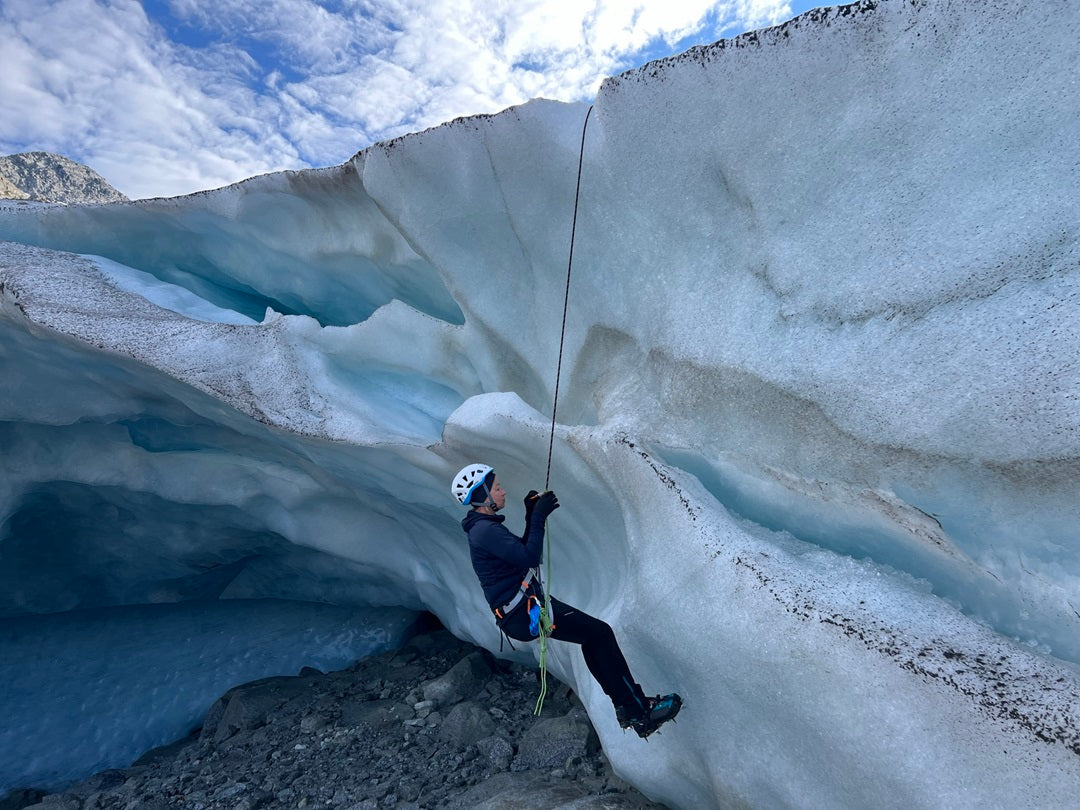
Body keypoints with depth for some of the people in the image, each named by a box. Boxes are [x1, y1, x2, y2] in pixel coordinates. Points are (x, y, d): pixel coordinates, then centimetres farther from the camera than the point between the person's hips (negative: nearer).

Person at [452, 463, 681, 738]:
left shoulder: (483, 527, 13)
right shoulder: (485, 531, -20)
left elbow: (522, 551, 17)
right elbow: (529, 557, -27)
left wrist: (531, 516, 8)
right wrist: (539, 516, -18)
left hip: (525, 606, 10)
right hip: (524, 614, -10)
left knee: (592, 636, 14)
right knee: (600, 633, -7)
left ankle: (627, 705, 21)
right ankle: (638, 713, 3)